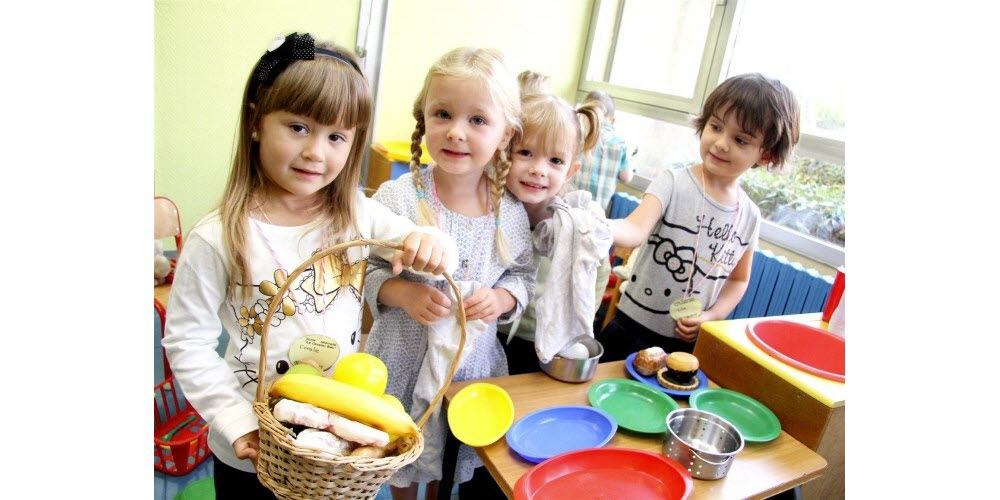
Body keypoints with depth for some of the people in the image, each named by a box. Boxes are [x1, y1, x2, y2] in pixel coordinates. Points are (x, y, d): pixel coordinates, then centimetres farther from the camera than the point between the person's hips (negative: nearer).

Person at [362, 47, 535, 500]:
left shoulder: (510, 212, -10)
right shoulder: (396, 198, -18)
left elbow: (523, 276, 3)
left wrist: (501, 298, -17)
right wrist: (402, 293, -28)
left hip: (472, 361, 2)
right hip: (404, 357, -2)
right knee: (402, 462, 23)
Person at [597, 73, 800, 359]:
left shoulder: (750, 215, 0)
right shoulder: (673, 183, -13)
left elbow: (739, 279, 11)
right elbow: (635, 230, -29)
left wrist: (711, 316, -5)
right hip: (634, 328, -3)